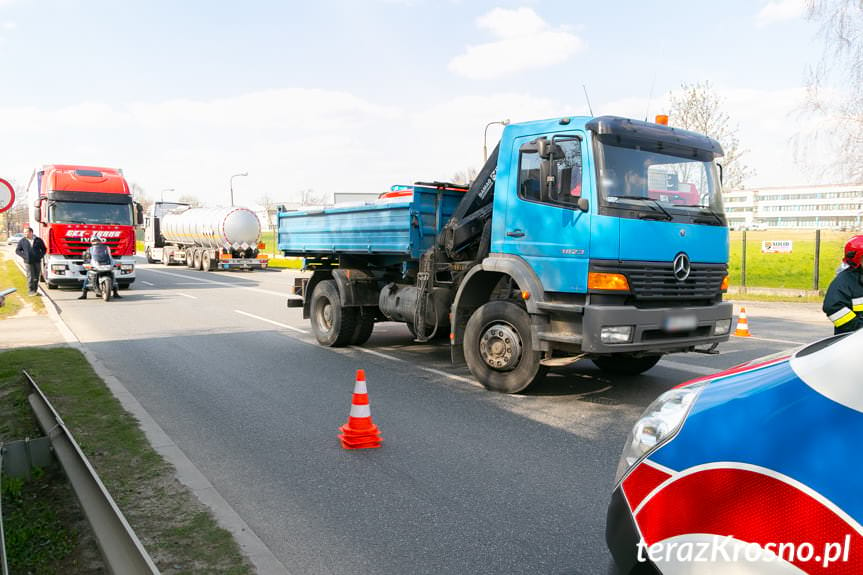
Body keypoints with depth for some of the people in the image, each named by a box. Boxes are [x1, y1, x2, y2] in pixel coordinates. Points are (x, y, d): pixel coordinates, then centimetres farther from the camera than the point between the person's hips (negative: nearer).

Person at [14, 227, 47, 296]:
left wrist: (41, 256, 1)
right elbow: (17, 250, 9)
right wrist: (23, 256, -4)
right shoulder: (22, 241, 3)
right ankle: (31, 291, -2)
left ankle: (35, 290, 18)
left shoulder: (38, 240, 5)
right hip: (28, 262, -2)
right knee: (31, 277, -7)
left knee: (36, 277, 7)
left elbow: (44, 249, 14)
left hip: (37, 261, 2)